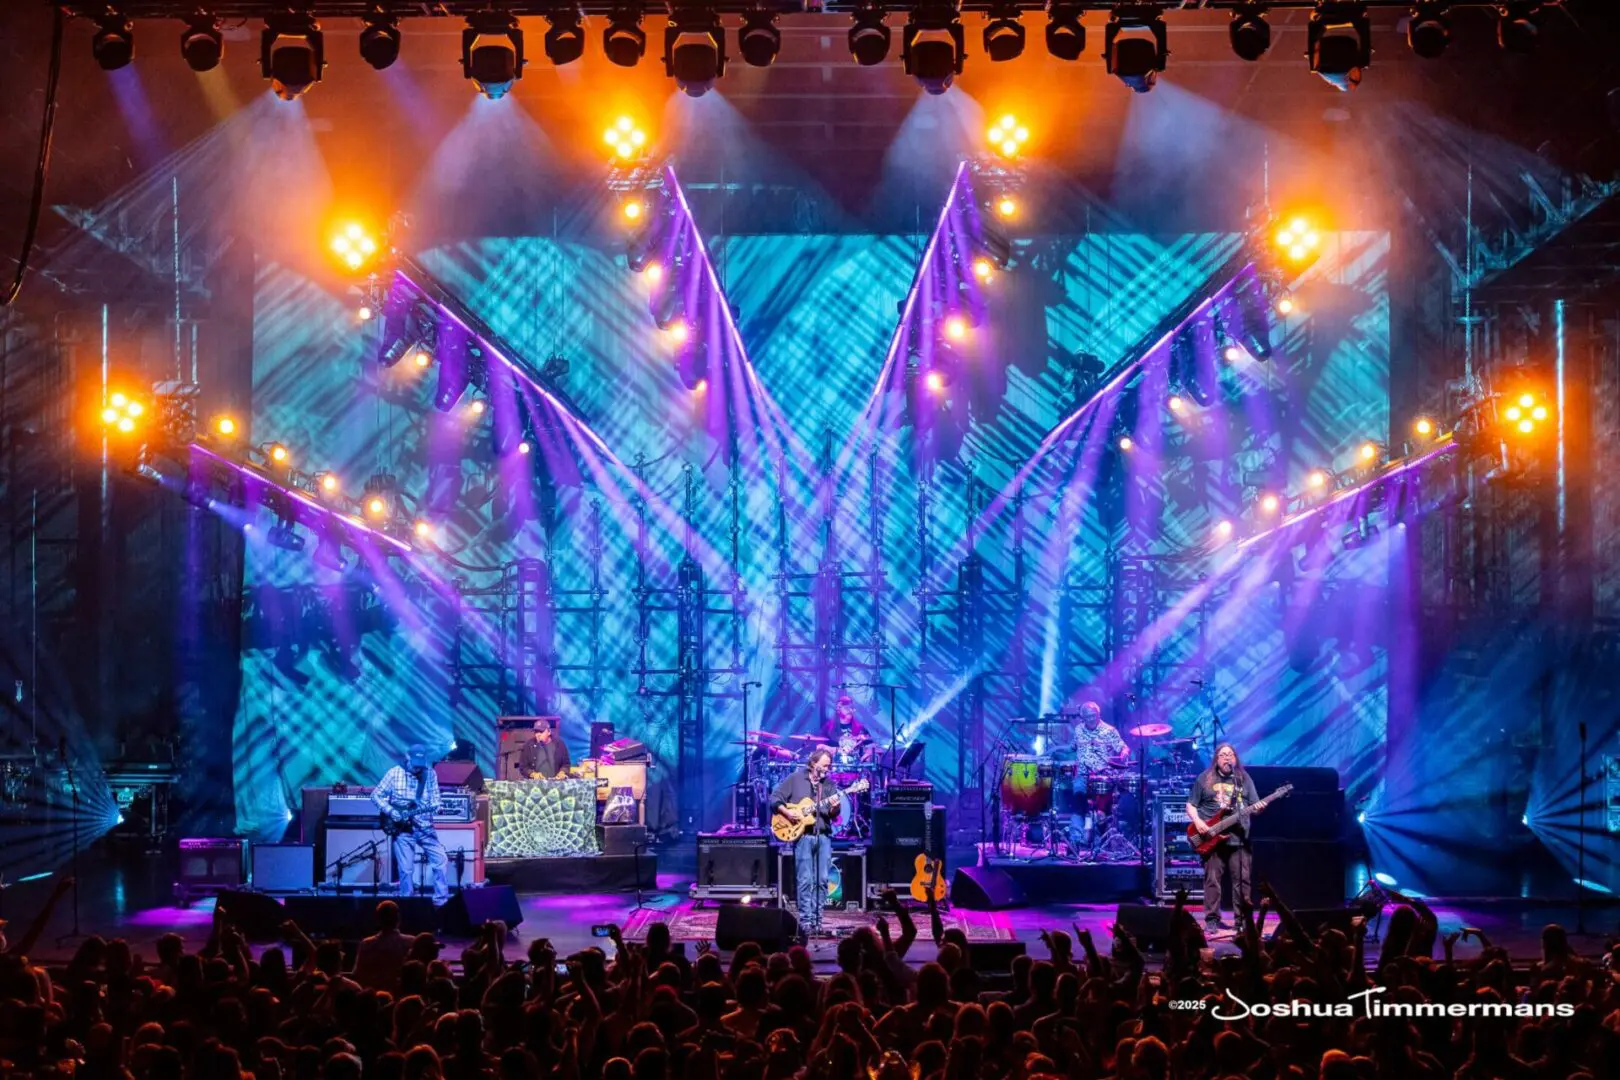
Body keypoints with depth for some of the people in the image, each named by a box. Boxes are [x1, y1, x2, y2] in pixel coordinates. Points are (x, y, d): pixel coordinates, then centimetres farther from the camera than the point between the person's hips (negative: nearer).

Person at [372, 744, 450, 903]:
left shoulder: (430, 774, 3)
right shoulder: (394, 773, -3)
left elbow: (435, 800, 6)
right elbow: (376, 795, 0)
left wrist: (434, 806, -17)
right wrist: (390, 811, -13)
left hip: (425, 827, 2)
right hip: (402, 828, -2)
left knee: (441, 860, -6)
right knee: (405, 869, -1)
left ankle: (442, 900, 5)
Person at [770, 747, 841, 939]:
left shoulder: (828, 784, 11)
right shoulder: (795, 778, 2)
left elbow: (833, 815, 7)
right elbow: (775, 799, 1)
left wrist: (834, 808, -15)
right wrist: (787, 812, -14)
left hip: (824, 836, 4)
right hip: (802, 835, -4)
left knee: (822, 880, 2)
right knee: (805, 880, -8)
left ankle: (817, 920, 8)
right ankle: (805, 921, -6)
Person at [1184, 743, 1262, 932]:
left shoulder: (1244, 779, 12)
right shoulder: (1205, 778, 6)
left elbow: (1254, 806, 10)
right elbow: (1190, 805, 7)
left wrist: (1258, 809, -13)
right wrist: (1198, 822, -10)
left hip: (1239, 838, 2)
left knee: (1242, 880, 0)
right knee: (1212, 879, -4)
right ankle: (1212, 919, 1)